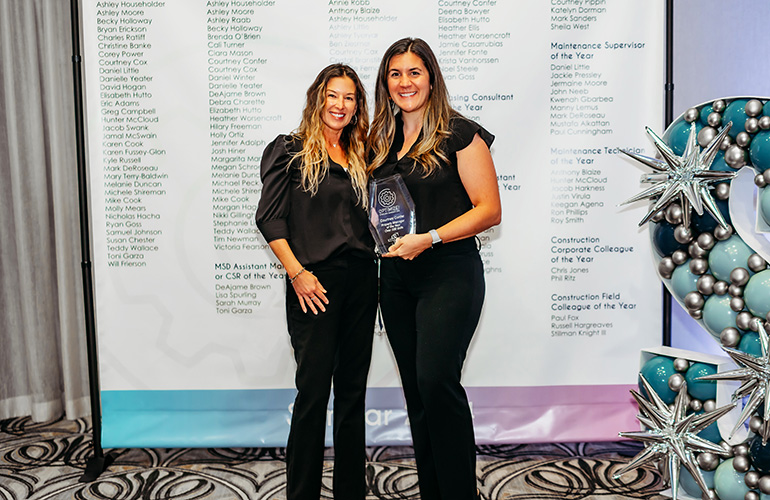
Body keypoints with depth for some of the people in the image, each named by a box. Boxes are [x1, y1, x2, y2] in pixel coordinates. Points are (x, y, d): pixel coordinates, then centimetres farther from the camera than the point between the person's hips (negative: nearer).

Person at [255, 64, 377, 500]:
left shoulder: (359, 157, 18)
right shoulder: (290, 150, 2)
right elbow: (270, 218, -5)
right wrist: (297, 274, -13)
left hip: (361, 281, 5)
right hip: (315, 284, -5)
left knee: (353, 390, 10)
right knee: (314, 390, -2)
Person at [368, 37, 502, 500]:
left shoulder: (458, 133, -4)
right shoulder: (382, 141, 13)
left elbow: (489, 210, -8)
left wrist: (430, 238, -18)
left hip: (449, 274, -6)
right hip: (396, 276, 6)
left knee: (436, 379, -17)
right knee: (416, 389, 9)